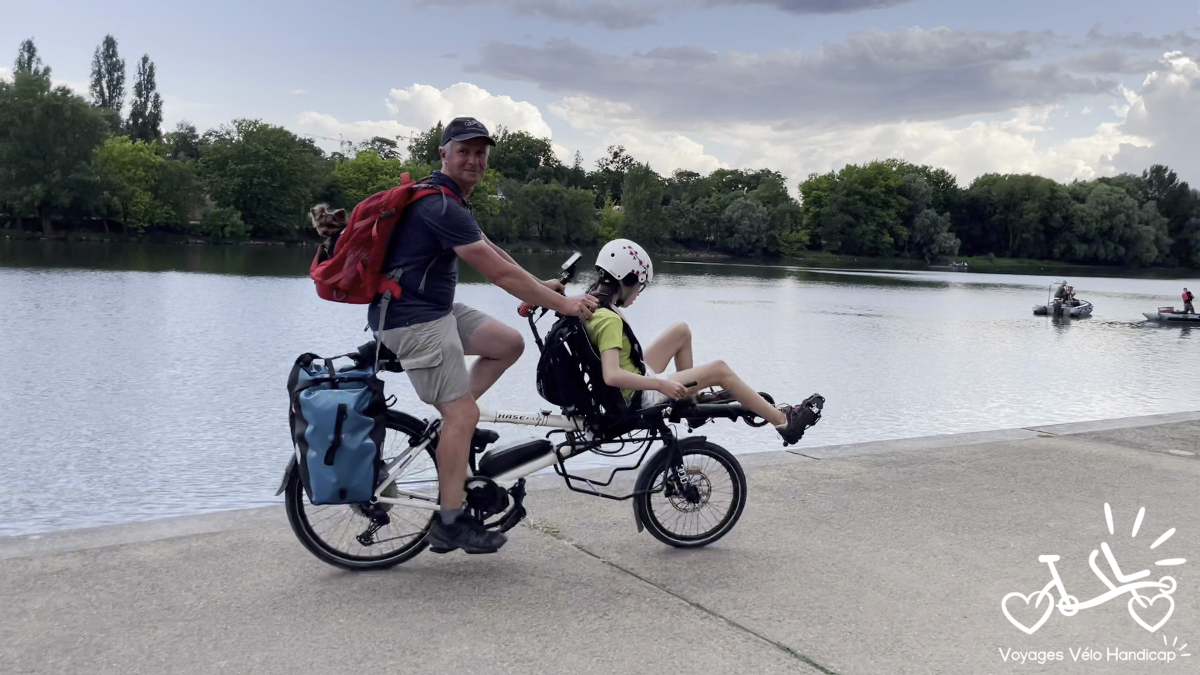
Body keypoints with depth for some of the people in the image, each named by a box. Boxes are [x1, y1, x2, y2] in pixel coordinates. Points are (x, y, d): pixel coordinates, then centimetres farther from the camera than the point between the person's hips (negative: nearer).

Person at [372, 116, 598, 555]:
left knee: (509, 344, 9)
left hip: (437, 309, 10)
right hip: (414, 319, -10)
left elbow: (489, 250, 20)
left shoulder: (448, 200, 13)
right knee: (463, 413, -9)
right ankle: (450, 524, -2)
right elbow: (499, 274, -21)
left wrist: (541, 286, 15)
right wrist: (562, 305, -14)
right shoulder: (442, 206, -20)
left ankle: (450, 420, 10)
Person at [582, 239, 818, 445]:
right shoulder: (609, 321, -28)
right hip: (637, 397, -10)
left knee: (681, 330, 16)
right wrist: (661, 384, -34)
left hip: (634, 382, 10)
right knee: (720, 370, -4)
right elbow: (612, 375, -39)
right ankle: (783, 420, 5)